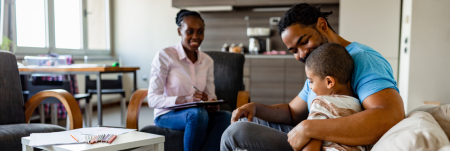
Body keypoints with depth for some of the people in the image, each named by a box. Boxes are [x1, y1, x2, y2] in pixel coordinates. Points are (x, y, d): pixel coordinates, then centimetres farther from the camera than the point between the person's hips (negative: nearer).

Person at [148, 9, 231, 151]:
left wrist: (213, 105, -16)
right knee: (198, 113, -36)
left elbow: (211, 96, 9)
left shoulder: (207, 61, 8)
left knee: (227, 117, -26)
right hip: (167, 114, -4)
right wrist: (186, 99, -28)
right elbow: (153, 99, -13)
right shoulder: (164, 56, -8)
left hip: (197, 113, 5)